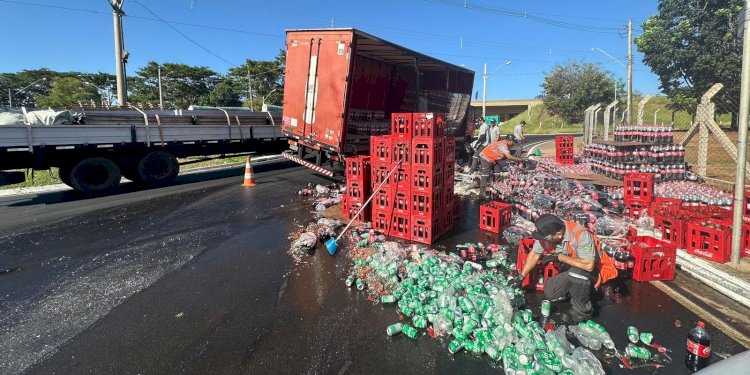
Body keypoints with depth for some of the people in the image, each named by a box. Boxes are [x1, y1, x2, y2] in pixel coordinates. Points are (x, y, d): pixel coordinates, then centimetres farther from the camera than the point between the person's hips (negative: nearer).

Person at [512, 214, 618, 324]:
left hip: (594, 269, -6)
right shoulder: (546, 233, -18)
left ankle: (582, 310, -15)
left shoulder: (581, 235, -35)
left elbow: (589, 265, -43)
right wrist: (521, 277, -7)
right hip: (570, 271, 6)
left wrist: (559, 257, -34)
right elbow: (534, 254, -4)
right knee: (549, 293, -6)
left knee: (577, 272, -37)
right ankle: (582, 290, 17)